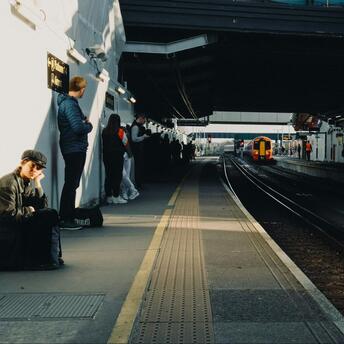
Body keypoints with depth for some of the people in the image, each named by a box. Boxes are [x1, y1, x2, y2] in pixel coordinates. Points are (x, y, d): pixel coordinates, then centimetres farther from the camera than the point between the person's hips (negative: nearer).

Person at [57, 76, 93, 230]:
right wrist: (89, 125, -7)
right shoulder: (70, 104, -16)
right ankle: (65, 219, -2)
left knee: (72, 184, 14)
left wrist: (84, 121, 2)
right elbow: (78, 127, -24)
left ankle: (69, 216, 22)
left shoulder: (68, 102, 16)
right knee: (71, 184, -6)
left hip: (74, 149, 10)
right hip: (74, 149, -10)